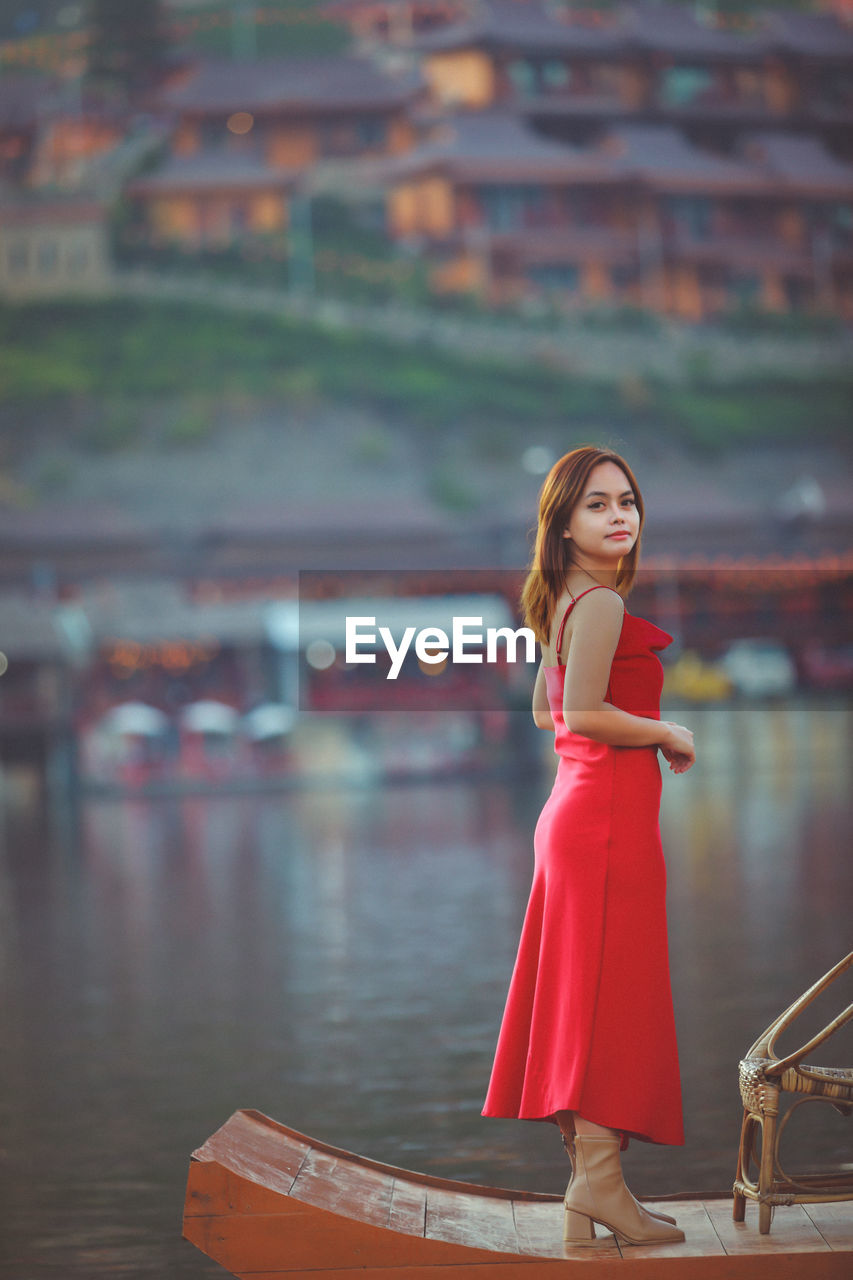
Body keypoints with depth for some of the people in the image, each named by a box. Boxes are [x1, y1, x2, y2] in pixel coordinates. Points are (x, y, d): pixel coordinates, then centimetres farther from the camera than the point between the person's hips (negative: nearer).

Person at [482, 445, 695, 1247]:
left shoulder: (565, 604, 16)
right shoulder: (602, 604, -14)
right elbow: (583, 713, -22)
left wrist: (641, 726, 19)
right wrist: (669, 735, -9)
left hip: (573, 805, 10)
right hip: (611, 809, -10)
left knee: (580, 993, 10)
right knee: (615, 985, -6)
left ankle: (583, 1200, 15)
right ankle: (598, 1175, -6)